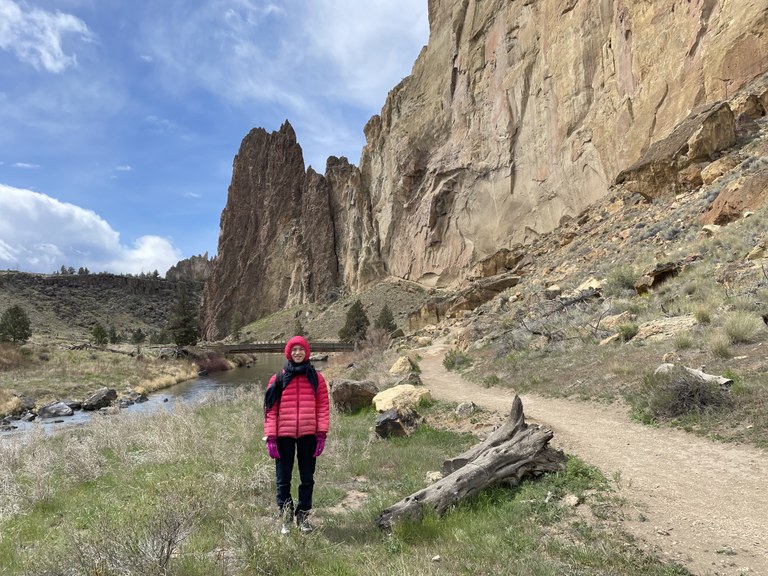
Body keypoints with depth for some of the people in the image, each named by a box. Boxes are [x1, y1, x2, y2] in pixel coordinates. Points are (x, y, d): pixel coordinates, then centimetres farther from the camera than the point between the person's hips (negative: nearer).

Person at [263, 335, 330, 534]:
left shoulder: (316, 377, 3)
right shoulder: (278, 378, 1)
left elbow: (323, 406, 1)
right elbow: (270, 409, 0)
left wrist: (322, 434, -6)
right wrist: (270, 438, -6)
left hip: (308, 436, 1)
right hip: (284, 436, 0)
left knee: (307, 478, 11)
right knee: (283, 479, 9)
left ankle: (303, 516, 27)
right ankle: (285, 517, 25)